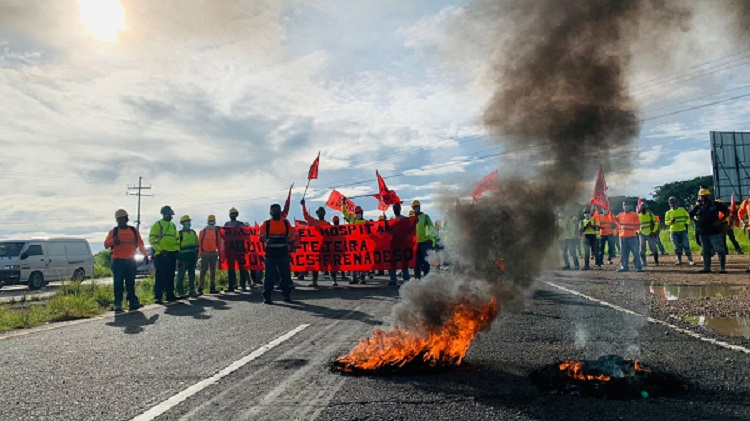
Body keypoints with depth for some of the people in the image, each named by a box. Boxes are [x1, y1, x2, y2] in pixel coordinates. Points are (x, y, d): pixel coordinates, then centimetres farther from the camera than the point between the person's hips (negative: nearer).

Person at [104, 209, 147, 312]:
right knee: (118, 283, -1)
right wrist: (113, 241, -24)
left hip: (130, 261, 2)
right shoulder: (113, 231, 5)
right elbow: (106, 244, -2)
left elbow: (140, 244, 12)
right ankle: (118, 304, 4)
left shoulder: (134, 230, 9)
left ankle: (133, 302, 8)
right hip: (118, 261, -1)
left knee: (131, 283, 6)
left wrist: (145, 255, 5)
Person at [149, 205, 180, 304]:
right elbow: (152, 240, -9)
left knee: (170, 276, 11)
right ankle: (157, 297, -5)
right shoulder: (157, 224, -2)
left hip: (172, 255, 7)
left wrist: (177, 250, 9)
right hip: (161, 255, -7)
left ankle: (170, 295, 17)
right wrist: (160, 250, -18)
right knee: (160, 276, -7)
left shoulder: (173, 225, 18)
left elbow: (177, 239, 24)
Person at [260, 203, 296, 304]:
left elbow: (291, 238, 9)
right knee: (269, 276, -2)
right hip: (270, 254, -2)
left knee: (285, 275, 7)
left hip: (283, 253, 2)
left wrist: (291, 250, 0)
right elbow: (262, 237, -4)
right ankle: (267, 297, 3)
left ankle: (287, 295, 17)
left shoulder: (286, 223, 9)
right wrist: (266, 240, -26)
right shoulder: (266, 224, 5)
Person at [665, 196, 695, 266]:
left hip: (683, 230, -1)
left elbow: (687, 217, 9)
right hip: (673, 232, 1)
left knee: (686, 245, -7)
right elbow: (666, 222, 5)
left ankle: (690, 259, -5)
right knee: (677, 246, 8)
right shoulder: (668, 212, 5)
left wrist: (687, 224, -5)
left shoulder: (682, 209, 4)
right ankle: (679, 260, 16)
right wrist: (671, 221, -15)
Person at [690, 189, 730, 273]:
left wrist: (721, 221, -10)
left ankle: (722, 268, 1)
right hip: (703, 233, 5)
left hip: (715, 231, -5)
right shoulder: (698, 206, 10)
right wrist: (695, 221, 7)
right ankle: (706, 268, 20)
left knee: (720, 250, -3)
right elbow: (690, 214, 22)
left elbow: (727, 212, -1)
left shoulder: (715, 204, -2)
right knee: (706, 251, 12)